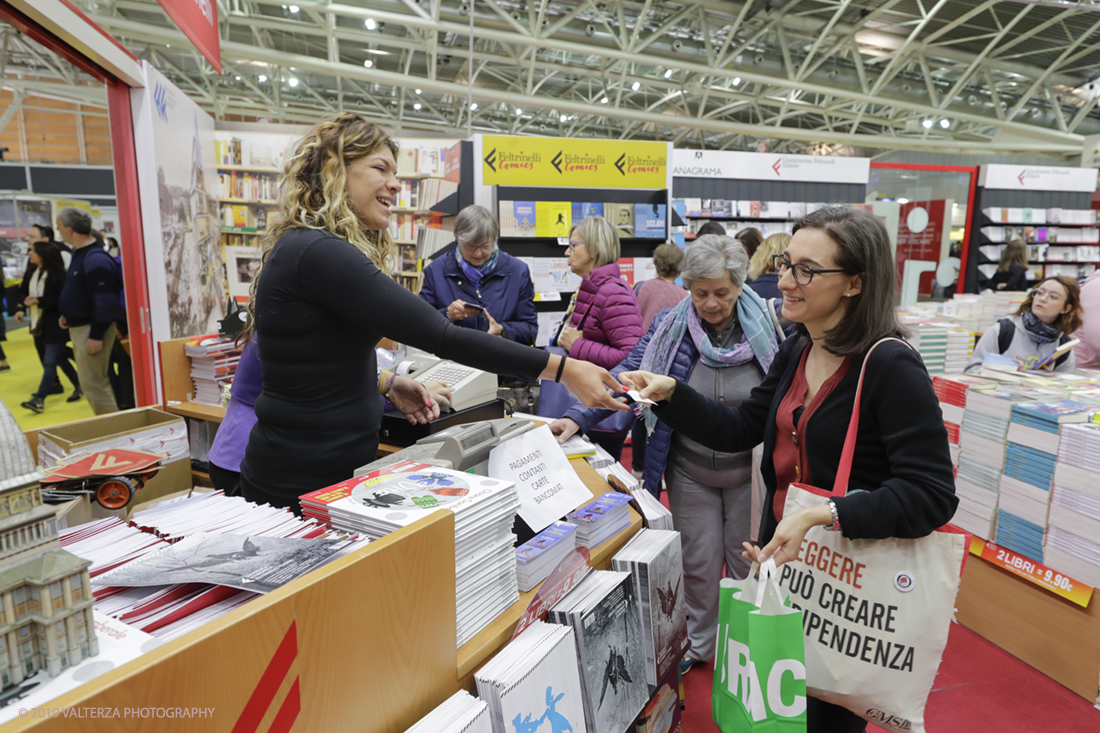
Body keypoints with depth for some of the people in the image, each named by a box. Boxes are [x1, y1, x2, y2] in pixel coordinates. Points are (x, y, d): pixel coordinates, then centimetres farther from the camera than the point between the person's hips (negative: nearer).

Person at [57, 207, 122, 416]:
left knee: (92, 383, -6)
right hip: (79, 328, 10)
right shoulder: (79, 253, 12)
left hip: (92, 330, -10)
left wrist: (96, 335, -23)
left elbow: (104, 302, -24)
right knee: (92, 383, 16)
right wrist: (68, 315, 13)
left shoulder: (95, 259, -20)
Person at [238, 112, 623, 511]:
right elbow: (437, 335, -28)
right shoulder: (318, 253, -23)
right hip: (306, 483, -10)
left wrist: (388, 385, 2)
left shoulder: (303, 248, 10)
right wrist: (562, 369, -25)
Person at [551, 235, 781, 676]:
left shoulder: (763, 328, -9)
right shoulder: (671, 326, -8)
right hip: (691, 470, 1)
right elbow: (629, 374, -12)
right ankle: (696, 646, 34)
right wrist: (578, 418, -24)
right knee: (698, 563, 12)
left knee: (747, 561, 14)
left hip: (750, 469, 0)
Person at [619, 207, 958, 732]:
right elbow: (739, 429, 6)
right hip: (784, 555, 7)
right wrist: (670, 394, -7)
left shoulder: (890, 368, -21)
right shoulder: (794, 354, 3)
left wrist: (823, 516, -35)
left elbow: (932, 495, -25)